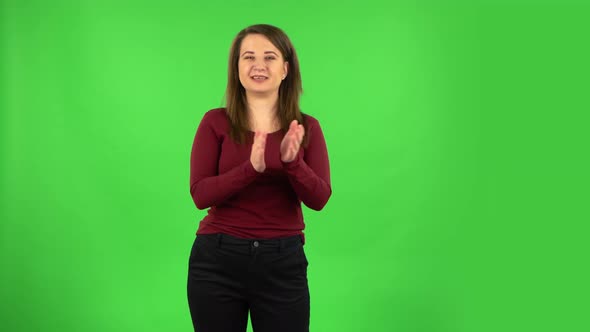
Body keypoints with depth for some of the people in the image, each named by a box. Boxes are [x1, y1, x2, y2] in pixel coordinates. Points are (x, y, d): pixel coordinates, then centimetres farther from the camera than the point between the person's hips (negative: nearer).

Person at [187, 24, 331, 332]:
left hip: (283, 262, 1)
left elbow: (319, 198, -6)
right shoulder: (215, 122, -2)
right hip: (217, 259, 0)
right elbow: (200, 194, -10)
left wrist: (292, 162, -25)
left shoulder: (306, 127, 2)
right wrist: (252, 168, -26)